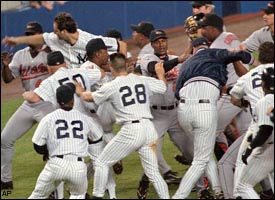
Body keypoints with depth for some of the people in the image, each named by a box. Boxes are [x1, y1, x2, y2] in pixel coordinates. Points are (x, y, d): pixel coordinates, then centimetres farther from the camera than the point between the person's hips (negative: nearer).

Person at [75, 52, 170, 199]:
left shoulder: (111, 87, 0)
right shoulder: (143, 80, 9)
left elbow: (89, 97, 17)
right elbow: (163, 87, 24)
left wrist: (79, 92, 39)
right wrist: (160, 73, 45)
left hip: (130, 130, -4)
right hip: (149, 129, 4)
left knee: (102, 163, 11)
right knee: (153, 172, 11)